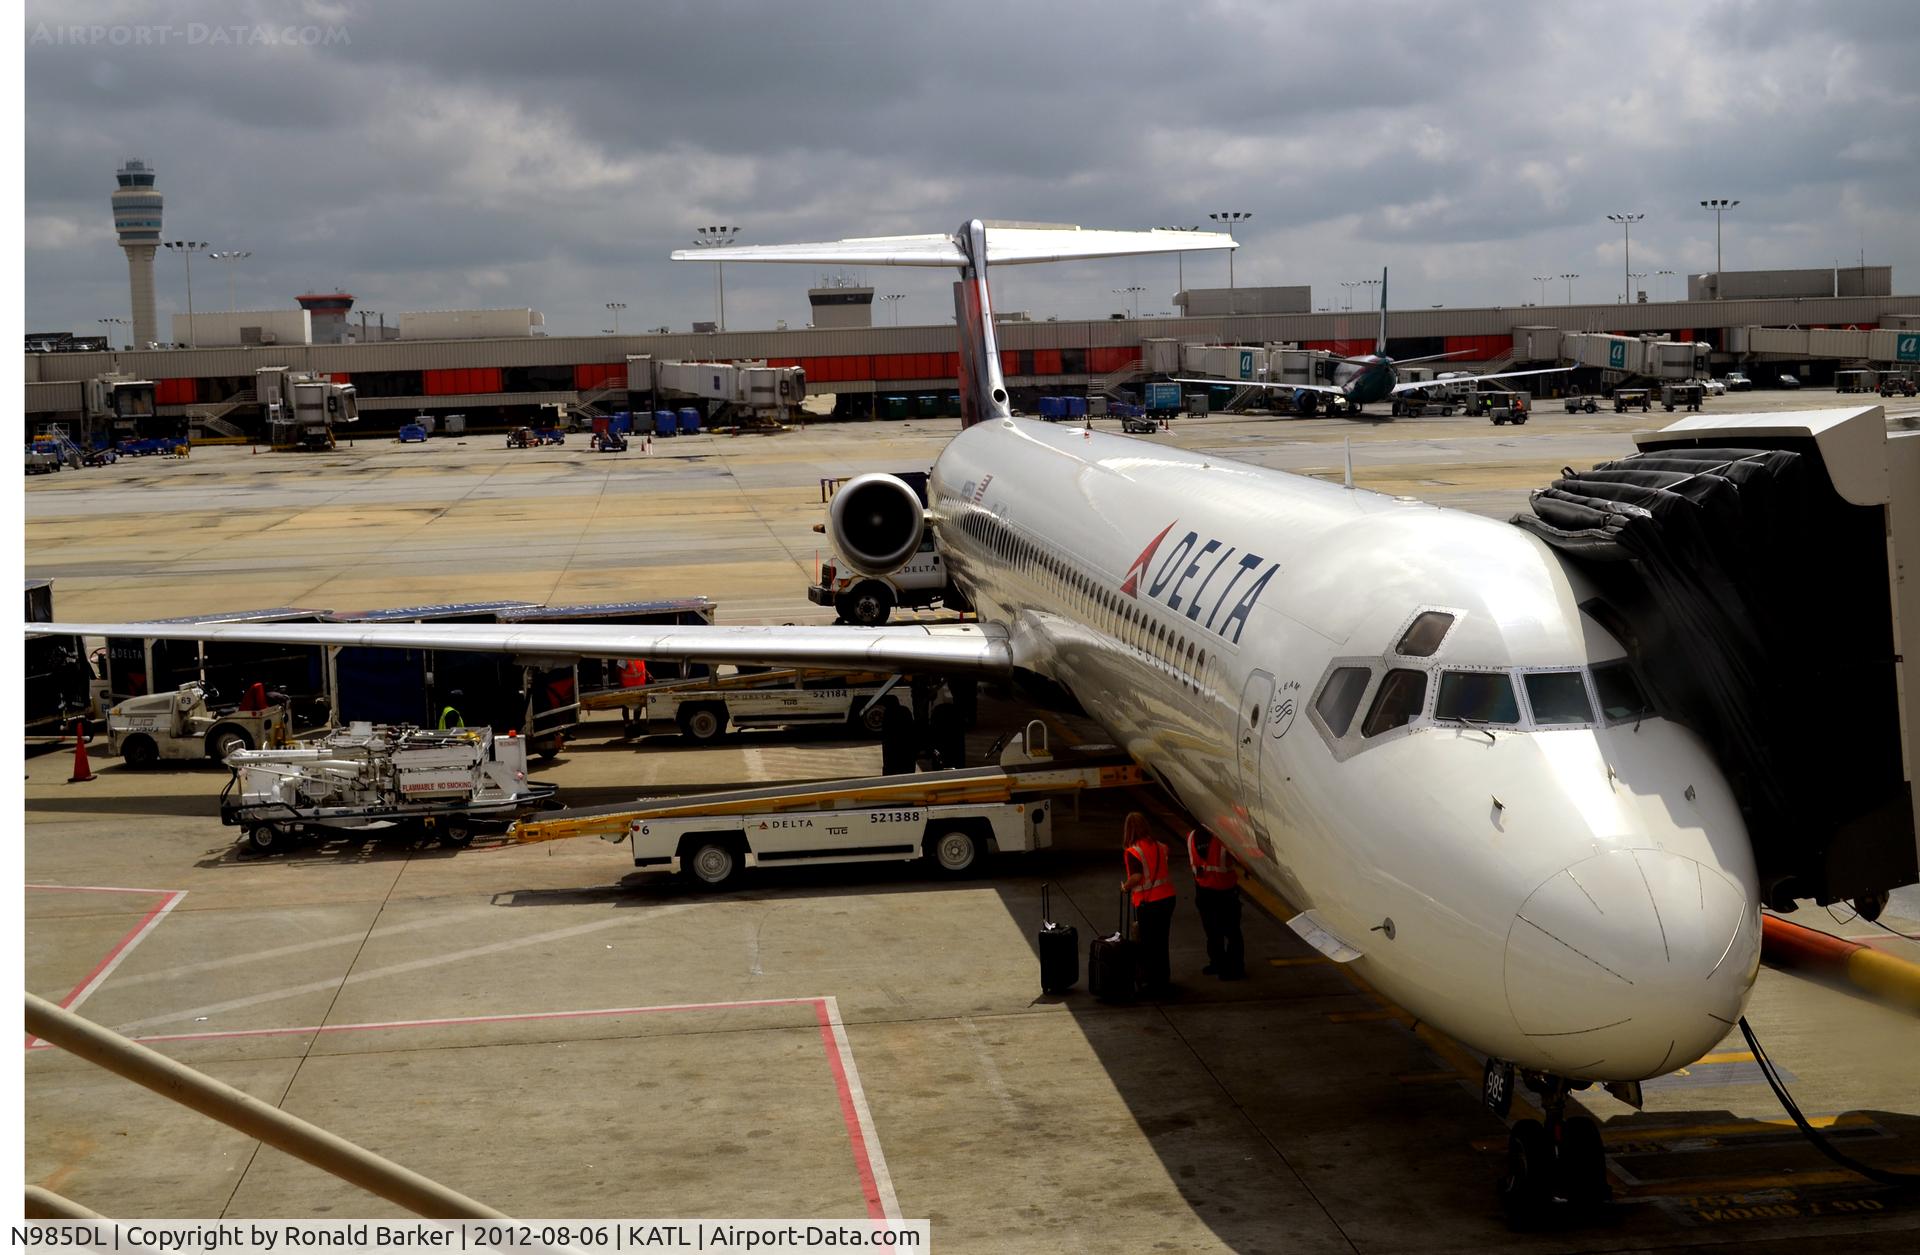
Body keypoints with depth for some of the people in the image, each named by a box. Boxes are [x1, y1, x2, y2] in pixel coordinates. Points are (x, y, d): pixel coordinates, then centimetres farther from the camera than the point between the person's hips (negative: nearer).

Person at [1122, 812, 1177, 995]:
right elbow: (1169, 868, 9)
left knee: (1146, 944, 6)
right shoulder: (1160, 846, 4)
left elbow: (1136, 877, -25)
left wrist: (1126, 886, -8)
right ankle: (1164, 977, 29)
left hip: (1147, 903, -6)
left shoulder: (1132, 852, -16)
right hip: (1167, 897, 6)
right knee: (1162, 940, 19)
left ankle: (1150, 981, 10)